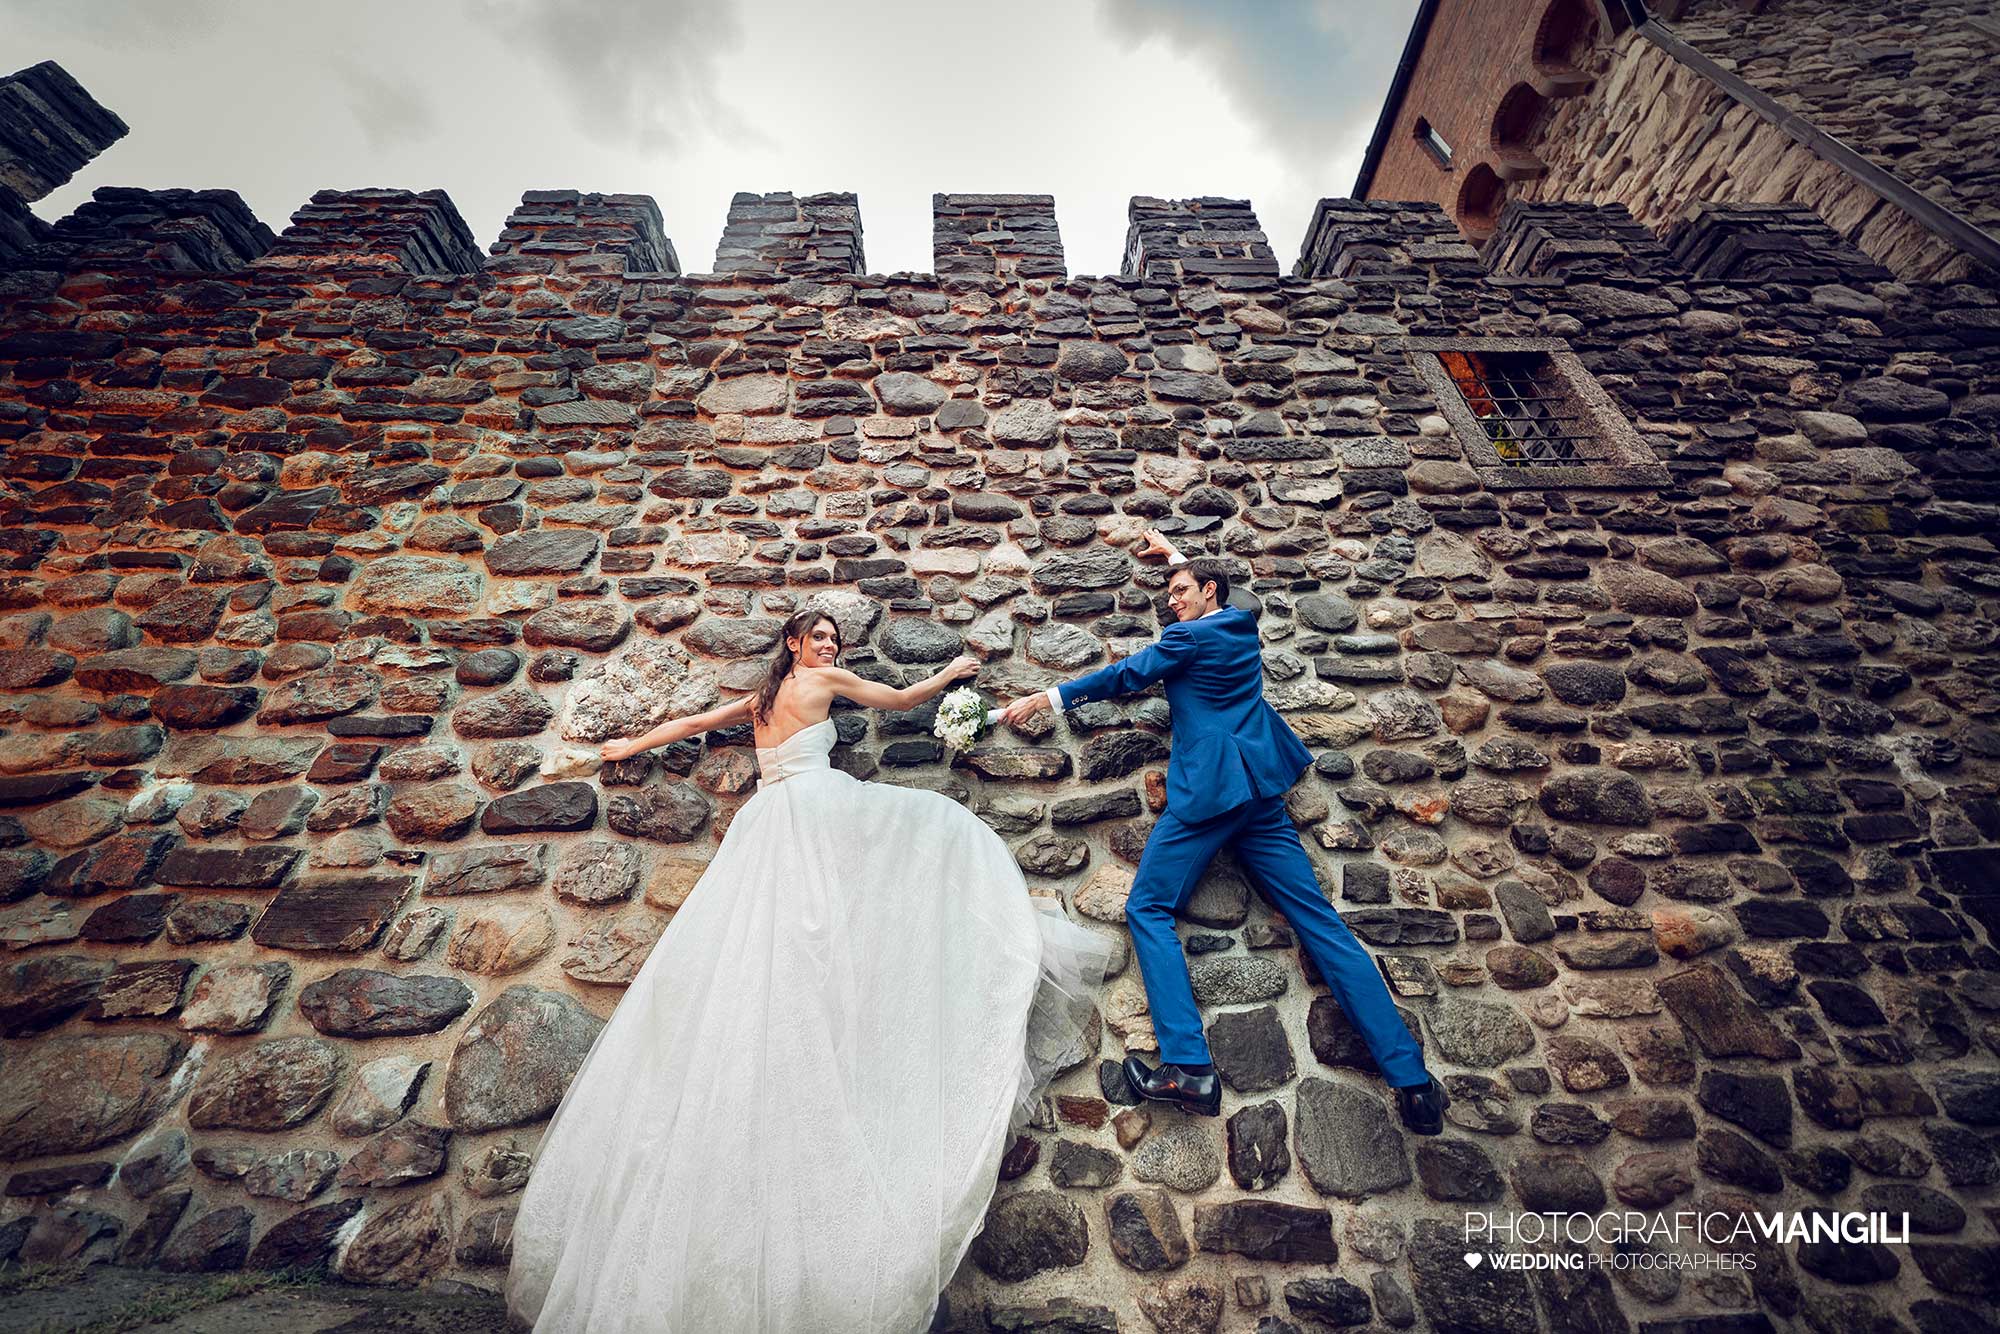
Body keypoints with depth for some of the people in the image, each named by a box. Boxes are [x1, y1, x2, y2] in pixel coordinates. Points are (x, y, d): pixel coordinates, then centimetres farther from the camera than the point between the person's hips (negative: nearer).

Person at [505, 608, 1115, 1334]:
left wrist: (632, 745, 50)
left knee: (761, 957, 4)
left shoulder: (760, 698, 25)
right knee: (937, 828, 1)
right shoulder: (826, 679, 7)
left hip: (765, 826, 7)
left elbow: (691, 722, 34)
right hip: (817, 810, -7)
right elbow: (905, 698, 13)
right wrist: (952, 671, 29)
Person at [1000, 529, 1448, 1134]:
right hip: (1262, 792, 8)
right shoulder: (1243, 623, 18)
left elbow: (1123, 676, 1)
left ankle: (1189, 1067, -11)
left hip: (1206, 790, -8)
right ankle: (1411, 1079, 5)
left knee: (1147, 909, -2)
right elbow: (1209, 588, 40)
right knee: (1321, 923, 5)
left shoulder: (1190, 635, -2)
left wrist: (1045, 698, 8)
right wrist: (1174, 552, 50)